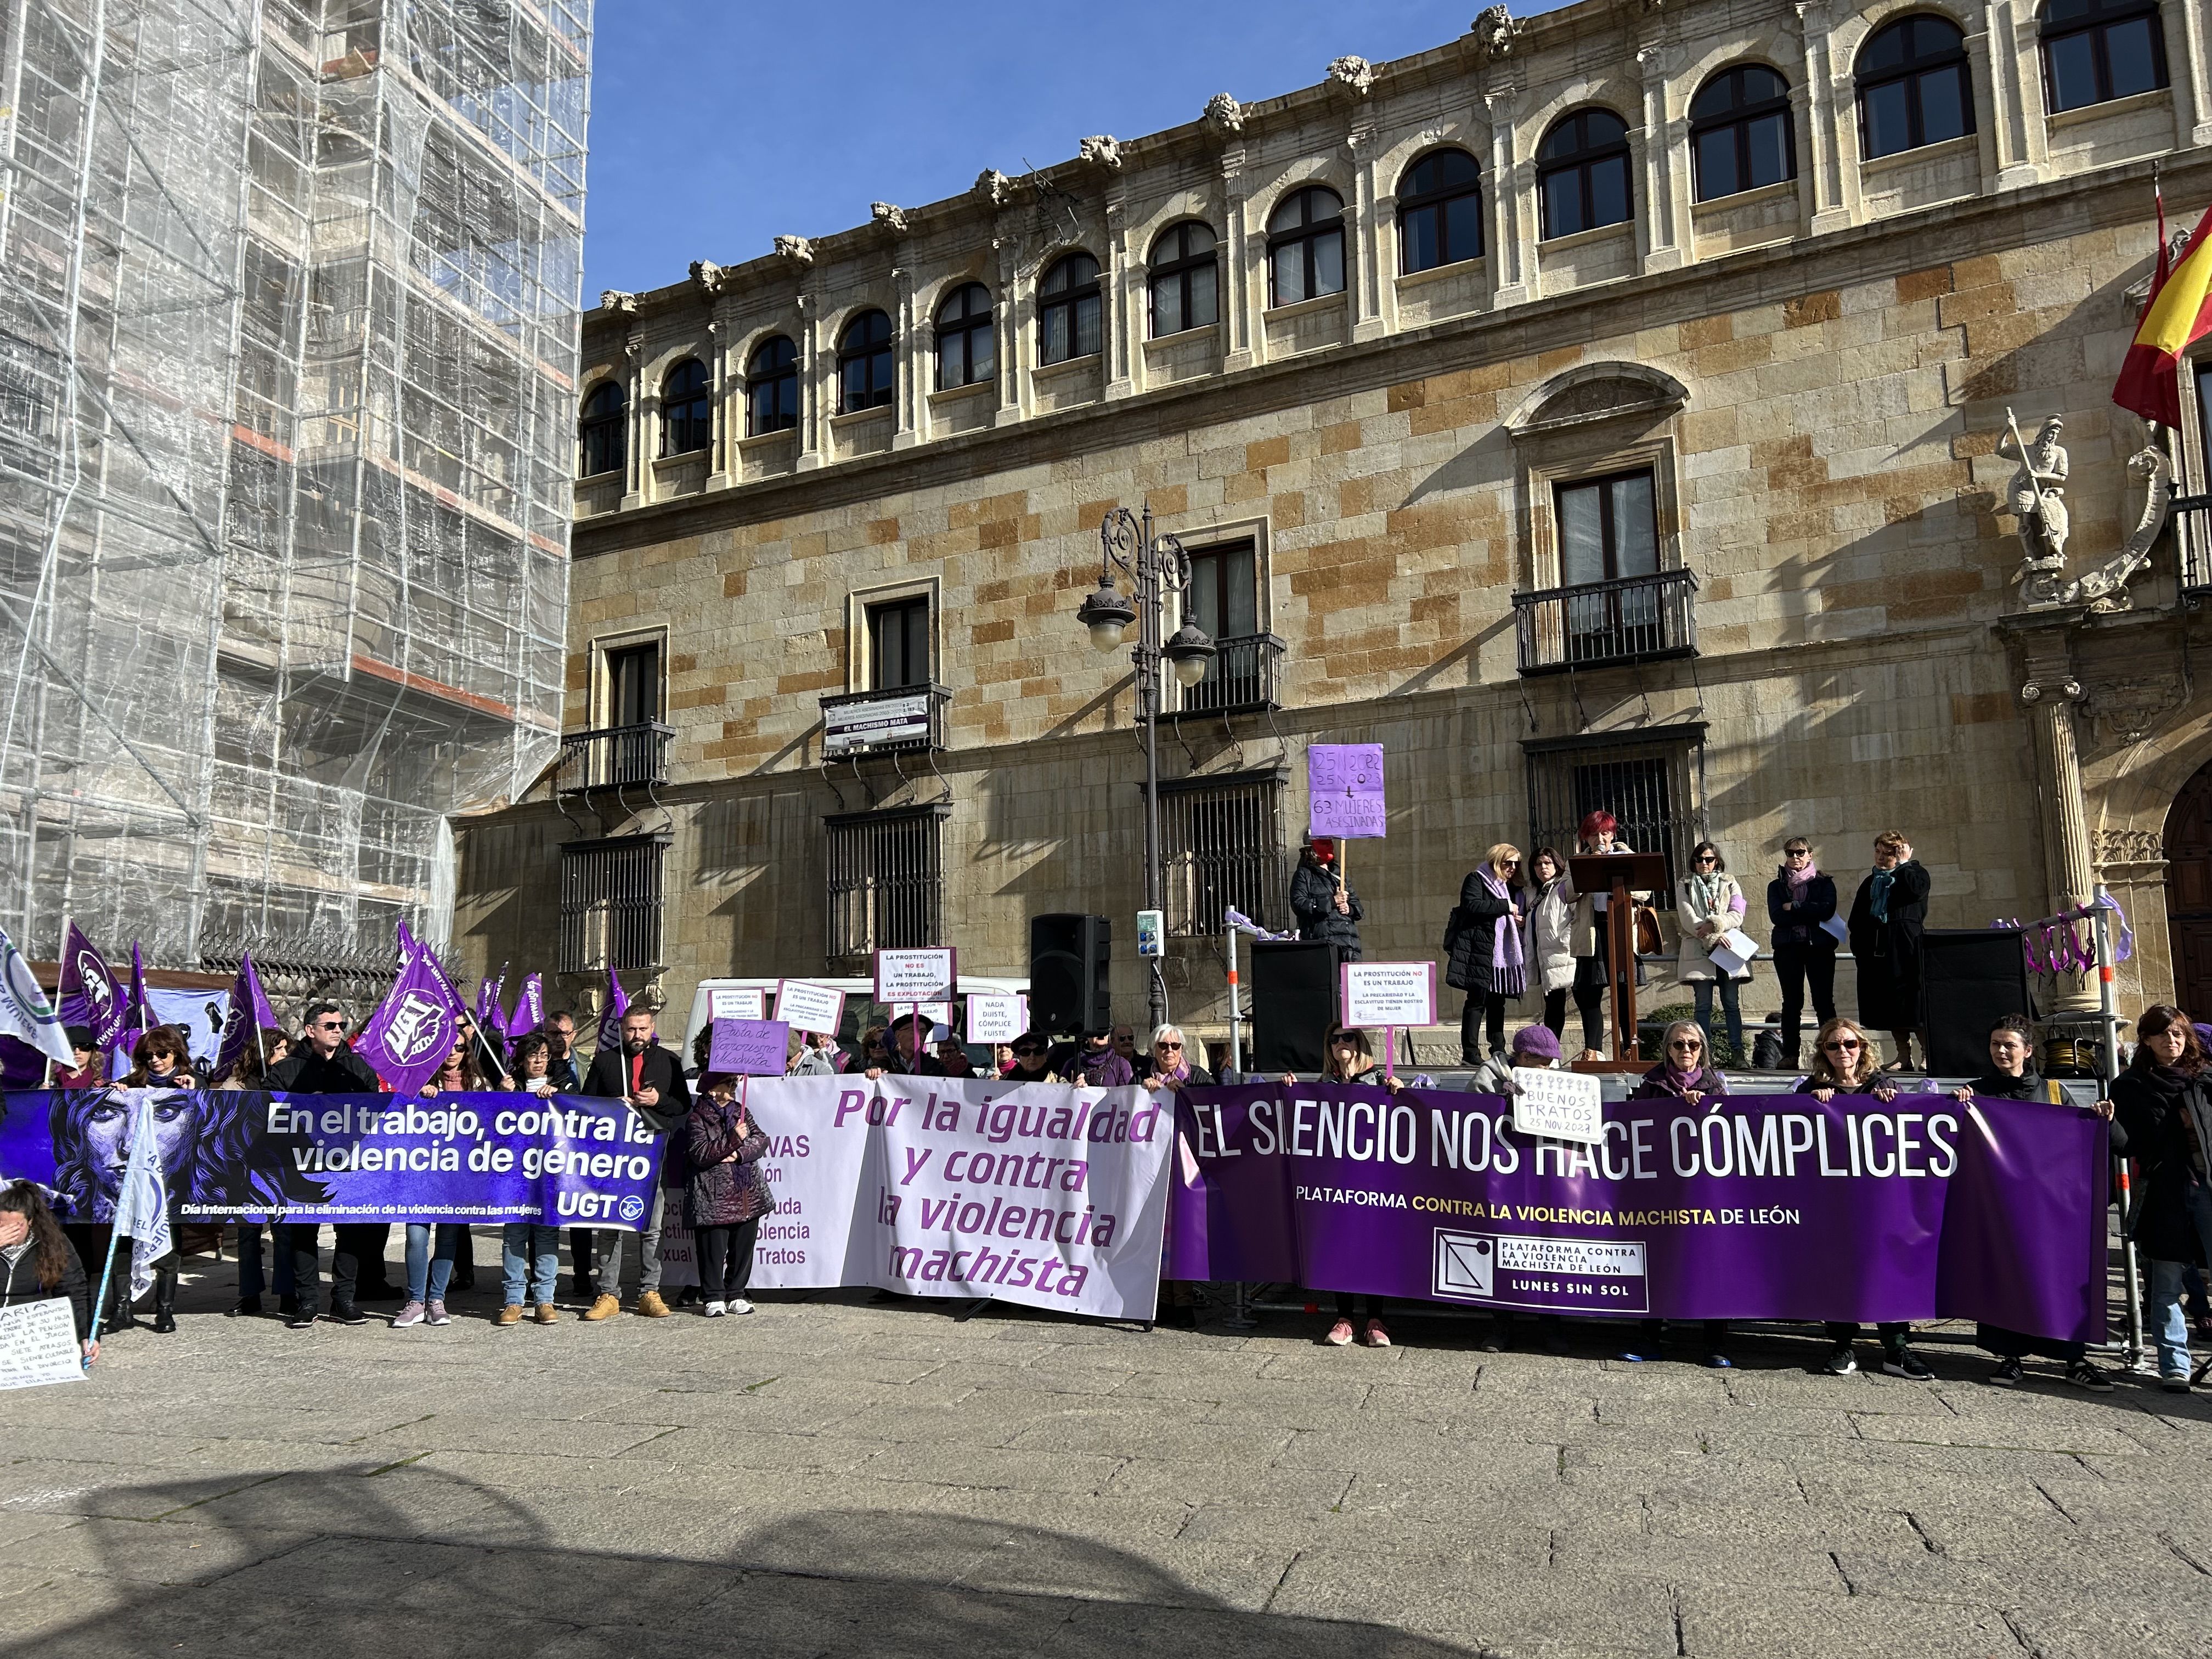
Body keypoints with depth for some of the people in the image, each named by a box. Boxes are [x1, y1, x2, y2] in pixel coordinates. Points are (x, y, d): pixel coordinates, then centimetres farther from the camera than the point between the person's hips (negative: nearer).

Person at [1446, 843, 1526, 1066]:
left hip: (1501, 951, 8)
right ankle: (1470, 1053, -9)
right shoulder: (1476, 880, -2)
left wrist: (1518, 918, 12)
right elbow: (1472, 905, -20)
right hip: (1479, 949, -8)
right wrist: (1506, 906, -14)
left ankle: (1498, 1051, 14)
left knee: (1497, 1001, 9)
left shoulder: (1508, 887, 23)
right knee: (1477, 999, -10)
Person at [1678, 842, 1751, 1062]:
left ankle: (1738, 1050, 2)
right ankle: (1705, 1051, 0)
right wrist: (1715, 936, -14)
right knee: (1704, 1004, -1)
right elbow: (1688, 919, -4)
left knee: (1731, 1003, 0)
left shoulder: (1729, 883, 14)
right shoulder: (1684, 886, 9)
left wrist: (1715, 924, -16)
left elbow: (1737, 915, 1)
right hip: (1699, 951, -1)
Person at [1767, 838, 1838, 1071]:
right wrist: (1811, 915, -8)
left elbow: (1828, 909, -10)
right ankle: (1790, 1056, 1)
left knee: (1824, 1002, -2)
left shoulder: (1824, 883, 10)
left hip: (1820, 947, -1)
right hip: (1788, 948, 1)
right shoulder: (1776, 886, 12)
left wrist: (1794, 907, -9)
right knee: (1792, 1002, 0)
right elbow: (1776, 916, -5)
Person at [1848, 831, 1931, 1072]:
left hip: (1906, 949, -6)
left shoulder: (1916, 873, 5)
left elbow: (1915, 889, -20)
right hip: (1876, 950, 6)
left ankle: (1927, 1055, -1)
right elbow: (1857, 918, 20)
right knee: (1888, 1004, 5)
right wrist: (1858, 948, 10)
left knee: (1913, 1001, -9)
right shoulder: (1870, 882, 20)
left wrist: (1903, 864, -8)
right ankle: (1904, 1056, 10)